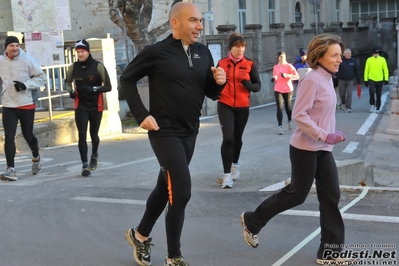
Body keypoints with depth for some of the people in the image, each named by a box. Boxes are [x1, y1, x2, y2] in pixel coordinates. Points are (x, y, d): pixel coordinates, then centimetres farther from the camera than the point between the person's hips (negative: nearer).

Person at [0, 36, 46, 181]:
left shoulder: (28, 60, -9)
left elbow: (42, 77, -6)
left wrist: (25, 85, -18)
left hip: (27, 104, -2)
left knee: (28, 135, 11)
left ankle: (36, 157, 40)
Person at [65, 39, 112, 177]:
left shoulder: (98, 66, -12)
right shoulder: (73, 67, -3)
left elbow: (108, 87, -12)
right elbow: (68, 82, 17)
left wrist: (93, 89, -26)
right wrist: (71, 91, -4)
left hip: (96, 106, -1)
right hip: (81, 106, 1)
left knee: (93, 134, 12)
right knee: (82, 135, -9)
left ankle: (94, 155, 42)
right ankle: (85, 165, -4)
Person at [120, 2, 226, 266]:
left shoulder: (203, 52, 3)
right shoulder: (156, 52, -13)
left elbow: (211, 93, 10)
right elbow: (127, 79, -5)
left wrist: (219, 82, -12)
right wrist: (141, 114, -11)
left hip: (190, 132, 7)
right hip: (165, 132, -6)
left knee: (166, 186, 19)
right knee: (181, 191, -10)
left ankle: (140, 234, 41)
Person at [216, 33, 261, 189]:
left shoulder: (249, 64, -1)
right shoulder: (222, 63, 0)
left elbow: (258, 86, -1)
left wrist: (248, 84, -21)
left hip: (242, 107, 1)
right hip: (225, 106, -1)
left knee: (237, 138, 16)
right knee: (227, 138, -14)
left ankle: (235, 164, 43)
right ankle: (227, 174, -6)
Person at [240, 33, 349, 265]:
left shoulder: (327, 79, 11)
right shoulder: (312, 80, -16)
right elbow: (299, 115, -22)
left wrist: (328, 138, 13)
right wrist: (325, 136, -25)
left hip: (323, 149, 8)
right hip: (306, 149, -8)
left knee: (331, 196, 5)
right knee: (297, 195, 4)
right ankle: (252, 221, 23)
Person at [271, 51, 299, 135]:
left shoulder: (289, 66, -4)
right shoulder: (275, 67, 6)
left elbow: (297, 77, -9)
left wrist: (287, 75, -21)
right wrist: (273, 79, -5)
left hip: (288, 90, -2)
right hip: (278, 90, 2)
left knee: (288, 107, 7)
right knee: (279, 108, -10)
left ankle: (289, 121, 38)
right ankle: (280, 127, -9)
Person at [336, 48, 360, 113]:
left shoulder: (353, 60, 1)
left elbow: (356, 71, 4)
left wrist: (358, 80, 4)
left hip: (350, 80, 0)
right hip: (341, 80, 0)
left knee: (349, 94, -7)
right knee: (342, 93, 9)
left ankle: (348, 107, -2)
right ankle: (343, 103, 37)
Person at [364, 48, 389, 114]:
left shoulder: (382, 59, 0)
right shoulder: (369, 60, 1)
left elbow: (385, 70, 2)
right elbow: (366, 70, 4)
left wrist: (386, 79, -4)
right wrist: (366, 79, 1)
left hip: (380, 80, 1)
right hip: (371, 79, -1)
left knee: (378, 95, 6)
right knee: (372, 92, -20)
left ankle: (377, 108, 17)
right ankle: (372, 105, 0)